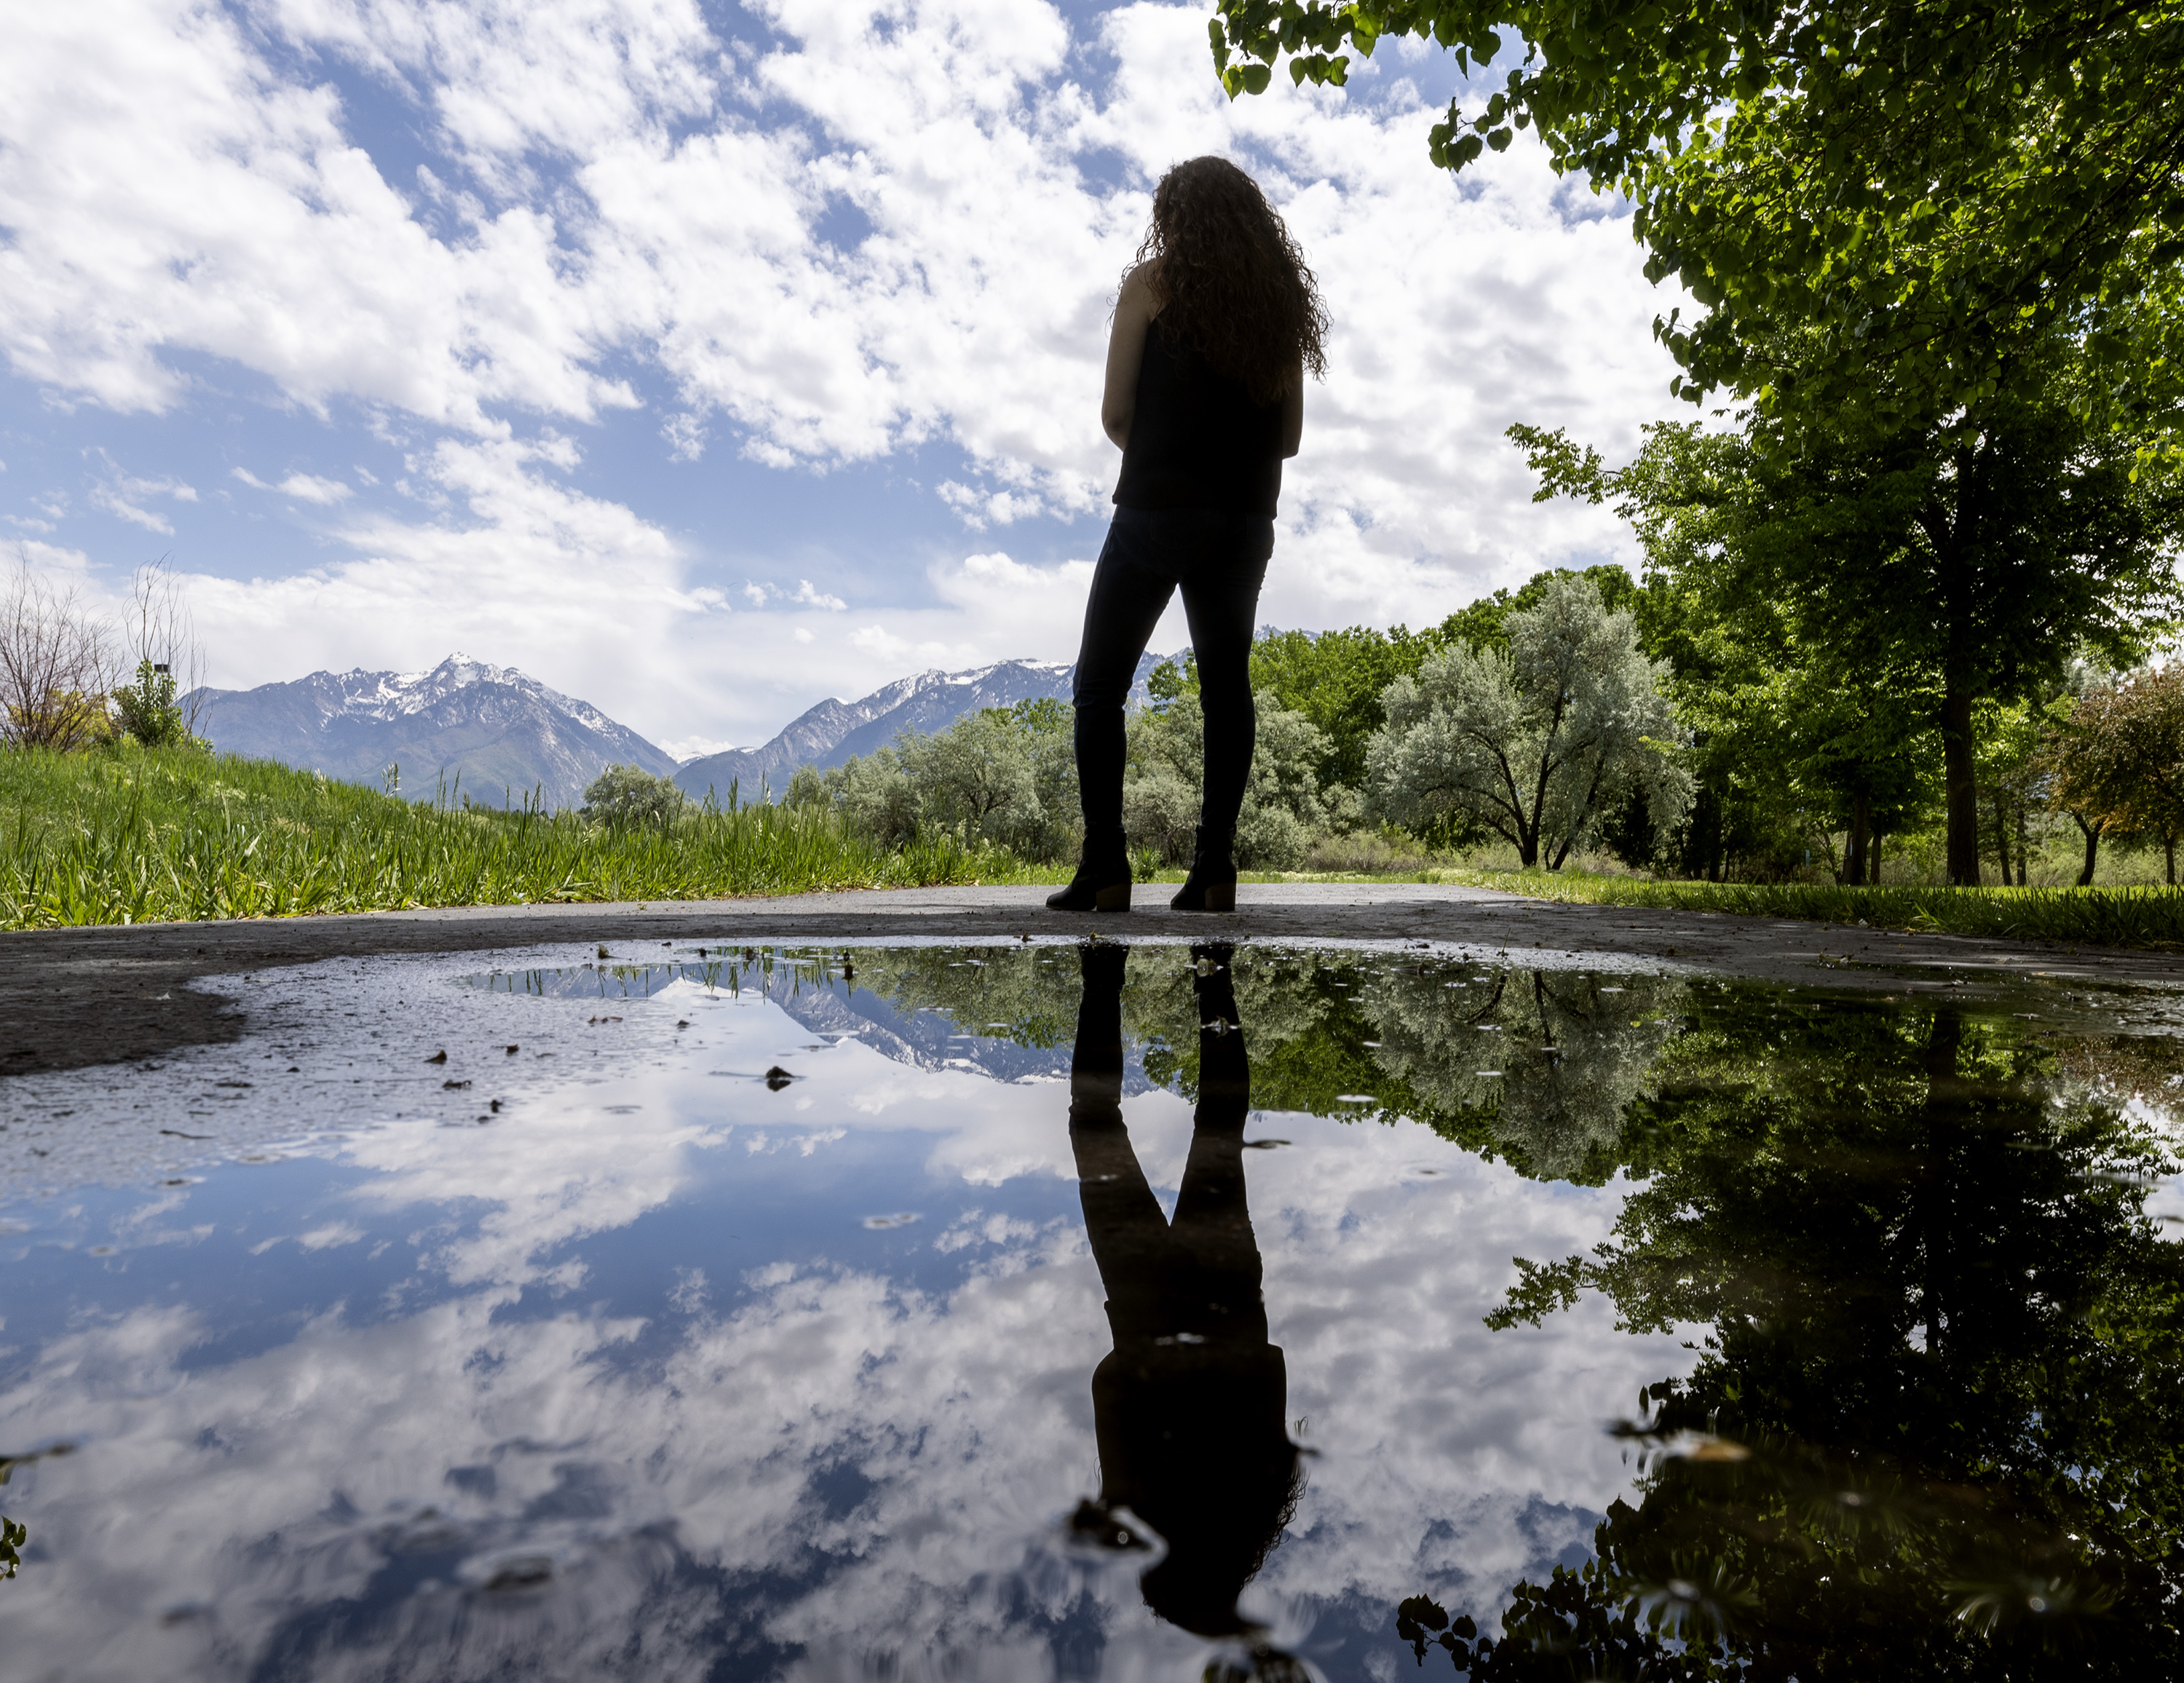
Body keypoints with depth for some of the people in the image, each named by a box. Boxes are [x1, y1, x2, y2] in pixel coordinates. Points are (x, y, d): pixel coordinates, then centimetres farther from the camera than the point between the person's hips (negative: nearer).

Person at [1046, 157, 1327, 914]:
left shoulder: (1153, 281, 2)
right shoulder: (1282, 298, 16)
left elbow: (1115, 412, -1)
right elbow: (1290, 435, 15)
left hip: (1157, 510, -4)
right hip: (1246, 522, 5)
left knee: (1100, 686, 2)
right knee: (1226, 685, 6)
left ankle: (1105, 865, -7)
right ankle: (1215, 866, 0)